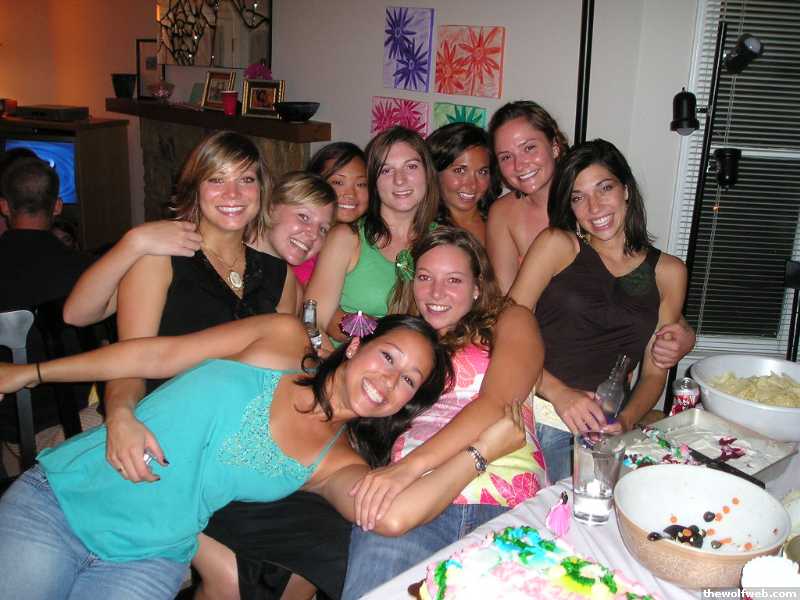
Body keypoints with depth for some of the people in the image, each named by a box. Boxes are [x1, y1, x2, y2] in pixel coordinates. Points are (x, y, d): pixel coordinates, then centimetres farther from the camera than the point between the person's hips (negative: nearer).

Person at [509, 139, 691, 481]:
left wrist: (625, 421, -7)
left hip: (602, 428, 2)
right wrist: (559, 393, -16)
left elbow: (654, 373, 13)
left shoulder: (668, 273, 15)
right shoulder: (557, 245, 7)